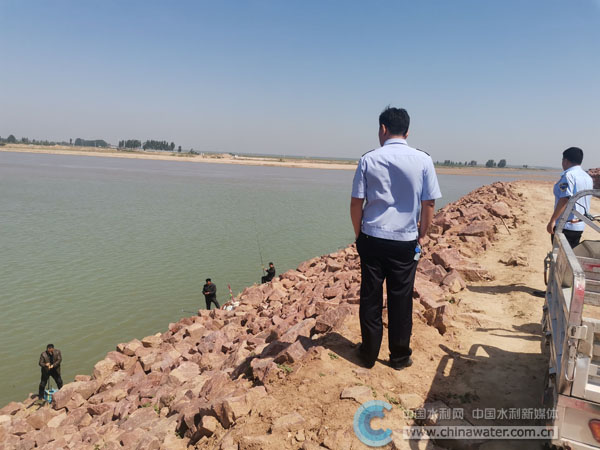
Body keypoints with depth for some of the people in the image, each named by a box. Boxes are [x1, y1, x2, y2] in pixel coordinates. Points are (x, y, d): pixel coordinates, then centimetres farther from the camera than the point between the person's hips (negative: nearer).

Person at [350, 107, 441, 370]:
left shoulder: (369, 159, -3)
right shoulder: (422, 160, -2)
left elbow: (356, 203, -3)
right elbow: (429, 204, -1)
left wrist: (358, 233, 10)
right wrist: (422, 235, 12)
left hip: (372, 238, 0)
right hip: (405, 241, 0)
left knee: (370, 297, 10)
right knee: (400, 299, 10)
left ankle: (369, 354, 21)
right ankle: (400, 356, 22)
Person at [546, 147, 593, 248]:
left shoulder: (568, 175, -15)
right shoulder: (588, 178, 12)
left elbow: (564, 199, -23)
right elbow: (583, 200, 17)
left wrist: (552, 220, -22)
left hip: (564, 225, -8)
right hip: (580, 226, 8)